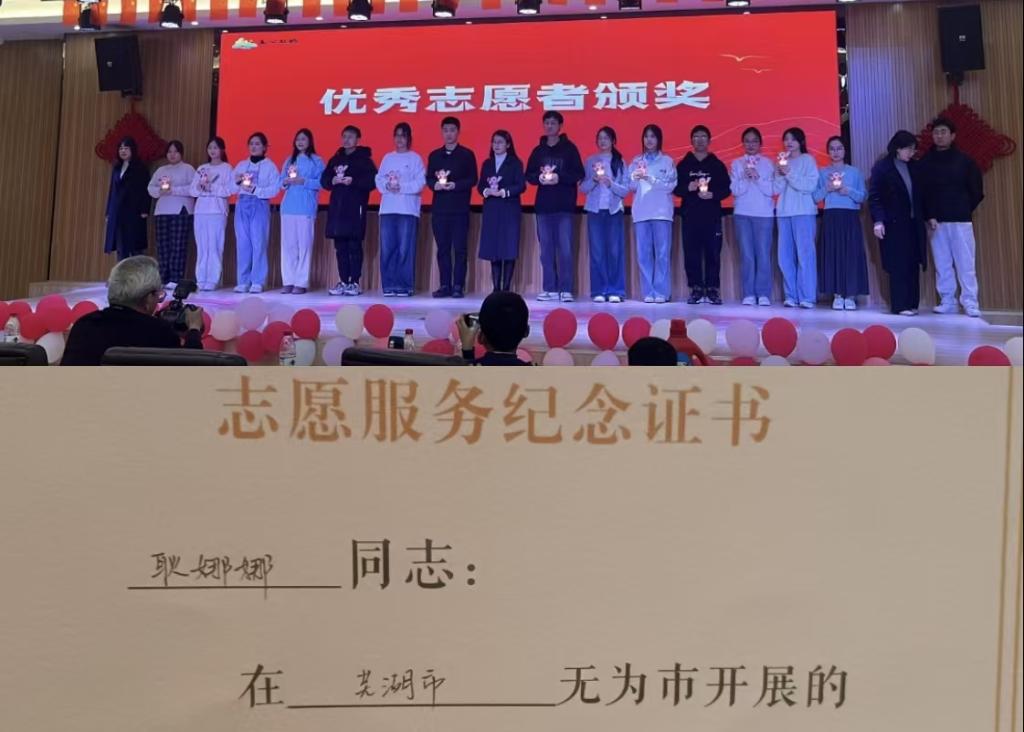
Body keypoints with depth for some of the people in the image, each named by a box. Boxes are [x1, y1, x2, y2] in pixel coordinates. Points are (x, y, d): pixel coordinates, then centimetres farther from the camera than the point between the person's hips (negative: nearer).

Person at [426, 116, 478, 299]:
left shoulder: (467, 154, 4)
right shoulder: (434, 155, 15)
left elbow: (472, 179, -2)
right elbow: (428, 178, 12)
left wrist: (456, 185, -17)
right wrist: (435, 184, -10)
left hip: (460, 209, -3)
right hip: (439, 208, 3)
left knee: (459, 248, -4)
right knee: (443, 248, 3)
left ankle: (458, 286, -1)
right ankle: (445, 285, 7)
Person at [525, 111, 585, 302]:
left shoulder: (569, 148, 4)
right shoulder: (538, 150, 14)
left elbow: (579, 174, -2)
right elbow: (529, 175, 13)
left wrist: (559, 177, -16)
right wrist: (539, 178, -8)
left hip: (564, 206, -4)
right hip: (543, 206, 4)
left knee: (565, 248, -8)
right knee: (546, 249, 4)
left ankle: (566, 289, -5)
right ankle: (550, 289, 9)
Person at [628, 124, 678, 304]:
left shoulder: (667, 161, 7)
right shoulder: (636, 161, 16)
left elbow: (670, 185, -4)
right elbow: (632, 187, 10)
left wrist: (650, 178, -14)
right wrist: (635, 178, -11)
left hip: (661, 212, -2)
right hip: (641, 212, 3)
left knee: (662, 253, -6)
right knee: (643, 254, -2)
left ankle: (661, 292, -5)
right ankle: (648, 292, 1)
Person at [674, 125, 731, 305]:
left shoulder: (717, 164, 10)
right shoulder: (683, 164, 12)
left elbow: (726, 188, 5)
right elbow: (676, 188, 7)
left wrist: (713, 195, -13)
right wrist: (688, 188, -13)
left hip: (712, 215, -1)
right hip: (690, 215, 1)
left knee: (713, 253, -4)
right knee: (691, 253, -2)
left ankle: (712, 290, 0)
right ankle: (696, 290, 3)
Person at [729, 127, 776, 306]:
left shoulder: (767, 163, 7)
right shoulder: (736, 164, 9)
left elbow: (771, 190, -1)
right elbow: (735, 190, 0)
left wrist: (757, 177, -14)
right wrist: (746, 178, -16)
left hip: (764, 214, -1)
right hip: (742, 214, 1)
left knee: (763, 255, -6)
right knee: (747, 255, -2)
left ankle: (763, 294, -4)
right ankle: (749, 294, 1)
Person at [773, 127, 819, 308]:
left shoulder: (808, 159, 4)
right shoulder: (783, 160, 17)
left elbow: (810, 185, -8)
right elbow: (777, 189, 10)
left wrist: (789, 173, -11)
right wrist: (780, 173, -5)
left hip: (804, 212, -5)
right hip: (784, 212, 5)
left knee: (804, 254, -8)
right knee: (785, 256, 1)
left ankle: (807, 297, -9)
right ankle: (791, 296, 4)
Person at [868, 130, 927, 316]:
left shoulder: (915, 167, 12)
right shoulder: (882, 167, -4)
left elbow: (921, 194, 14)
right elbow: (874, 196, -8)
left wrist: (926, 217, 8)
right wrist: (878, 221, -16)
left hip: (913, 223, 5)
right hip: (893, 223, -5)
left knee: (913, 264, 5)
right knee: (899, 265, -5)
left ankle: (911, 303, 11)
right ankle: (900, 305, -1)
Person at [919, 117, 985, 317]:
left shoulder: (964, 161, 4)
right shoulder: (925, 163, 6)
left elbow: (977, 191, 8)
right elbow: (920, 192, 3)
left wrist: (964, 210, 6)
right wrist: (929, 216, -6)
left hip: (960, 220, -1)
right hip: (936, 221, 2)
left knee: (965, 263, -5)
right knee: (942, 264, 2)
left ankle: (970, 303, -3)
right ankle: (947, 302, 8)